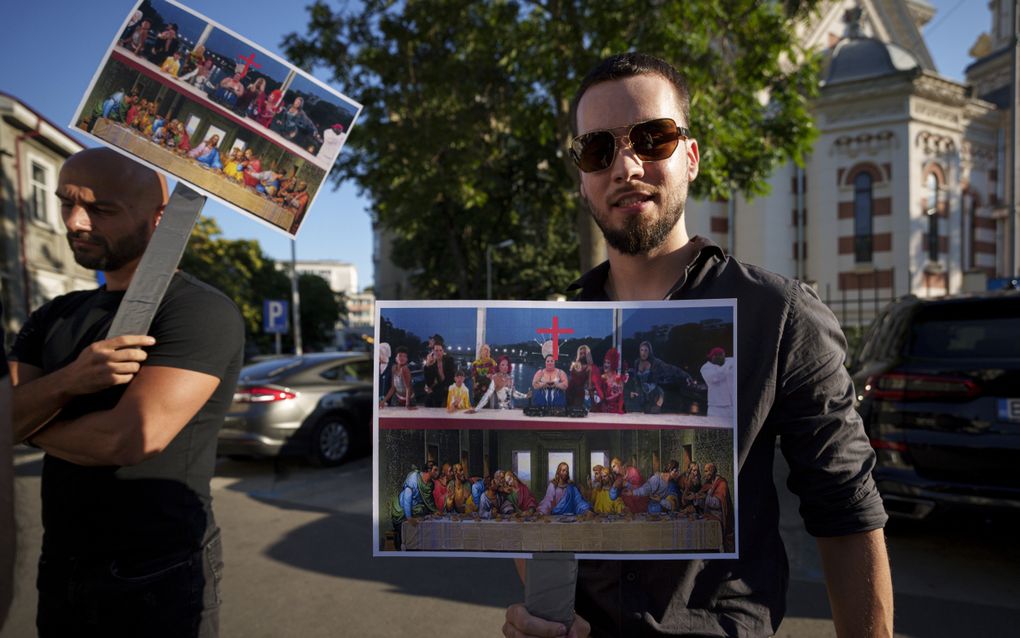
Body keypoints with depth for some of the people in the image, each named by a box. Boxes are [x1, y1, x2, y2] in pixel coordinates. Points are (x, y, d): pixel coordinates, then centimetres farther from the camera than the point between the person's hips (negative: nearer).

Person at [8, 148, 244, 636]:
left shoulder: (201, 312, -15)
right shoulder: (54, 318, 8)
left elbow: (133, 438, -25)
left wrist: (30, 423, -6)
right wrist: (66, 382, -22)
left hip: (158, 582, -6)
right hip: (59, 574, 7)